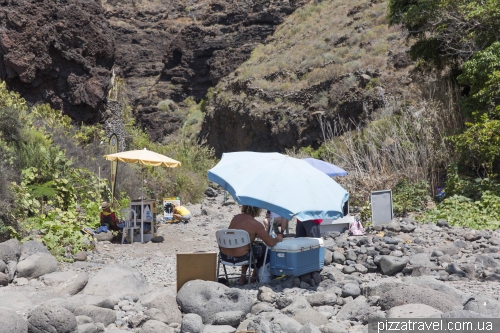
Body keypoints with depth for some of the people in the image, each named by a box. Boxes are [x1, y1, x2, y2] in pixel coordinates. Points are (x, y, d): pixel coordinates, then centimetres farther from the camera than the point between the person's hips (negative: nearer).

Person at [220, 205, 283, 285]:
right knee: (263, 248, 18)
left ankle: (243, 277, 34)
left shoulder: (236, 217, 8)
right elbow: (271, 243, -7)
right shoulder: (255, 224, -11)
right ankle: (254, 277, 31)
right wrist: (278, 238, 14)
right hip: (239, 258, -6)